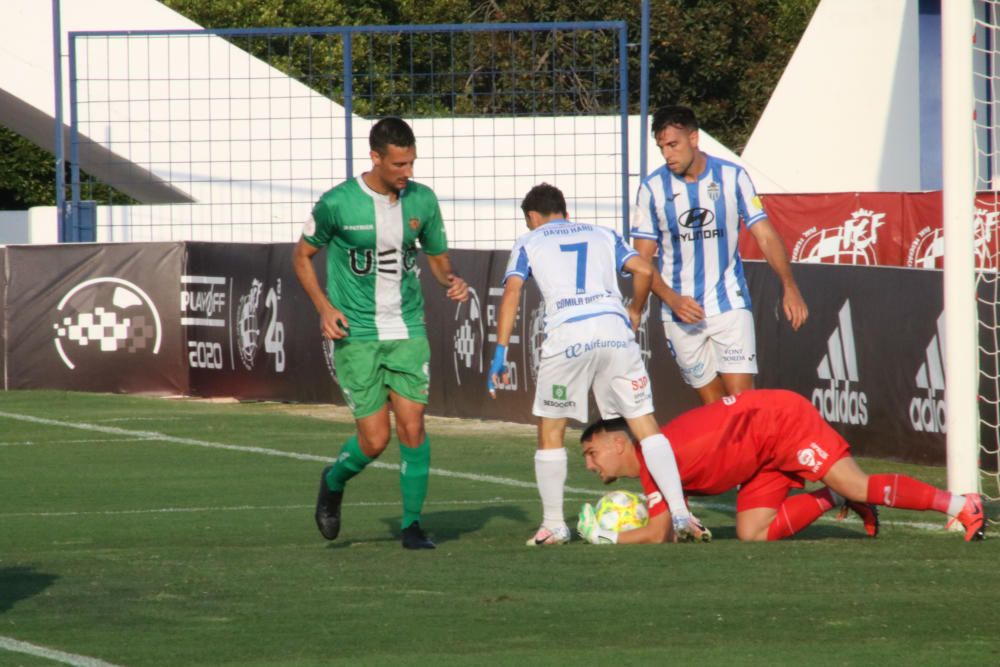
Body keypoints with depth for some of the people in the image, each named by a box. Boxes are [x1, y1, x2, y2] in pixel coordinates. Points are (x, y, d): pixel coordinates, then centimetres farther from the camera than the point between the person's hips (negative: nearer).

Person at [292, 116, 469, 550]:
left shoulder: (422, 201, 0)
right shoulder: (337, 204, -10)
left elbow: (437, 257, 14)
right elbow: (302, 256, 4)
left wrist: (451, 281, -9)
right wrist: (323, 307, -9)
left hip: (407, 331, 3)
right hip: (356, 336, -3)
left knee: (412, 427, -7)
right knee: (375, 439, -6)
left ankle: (412, 524, 5)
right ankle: (333, 483, 27)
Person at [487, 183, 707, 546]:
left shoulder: (528, 243, 19)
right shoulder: (603, 235, 25)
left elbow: (512, 291, 5)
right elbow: (644, 270, 12)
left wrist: (500, 352, 2)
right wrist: (634, 313, 29)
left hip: (565, 335, -2)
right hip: (614, 329, 2)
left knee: (550, 432, 13)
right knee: (645, 424, 5)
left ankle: (553, 525, 12)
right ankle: (680, 513, -5)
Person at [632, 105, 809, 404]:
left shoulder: (732, 177, -3)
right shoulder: (652, 188, -2)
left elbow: (765, 235, 0)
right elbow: (642, 260, 0)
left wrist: (789, 287, -14)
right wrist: (672, 299, -16)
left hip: (730, 304, -1)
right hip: (682, 313, 1)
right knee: (713, 405, 3)